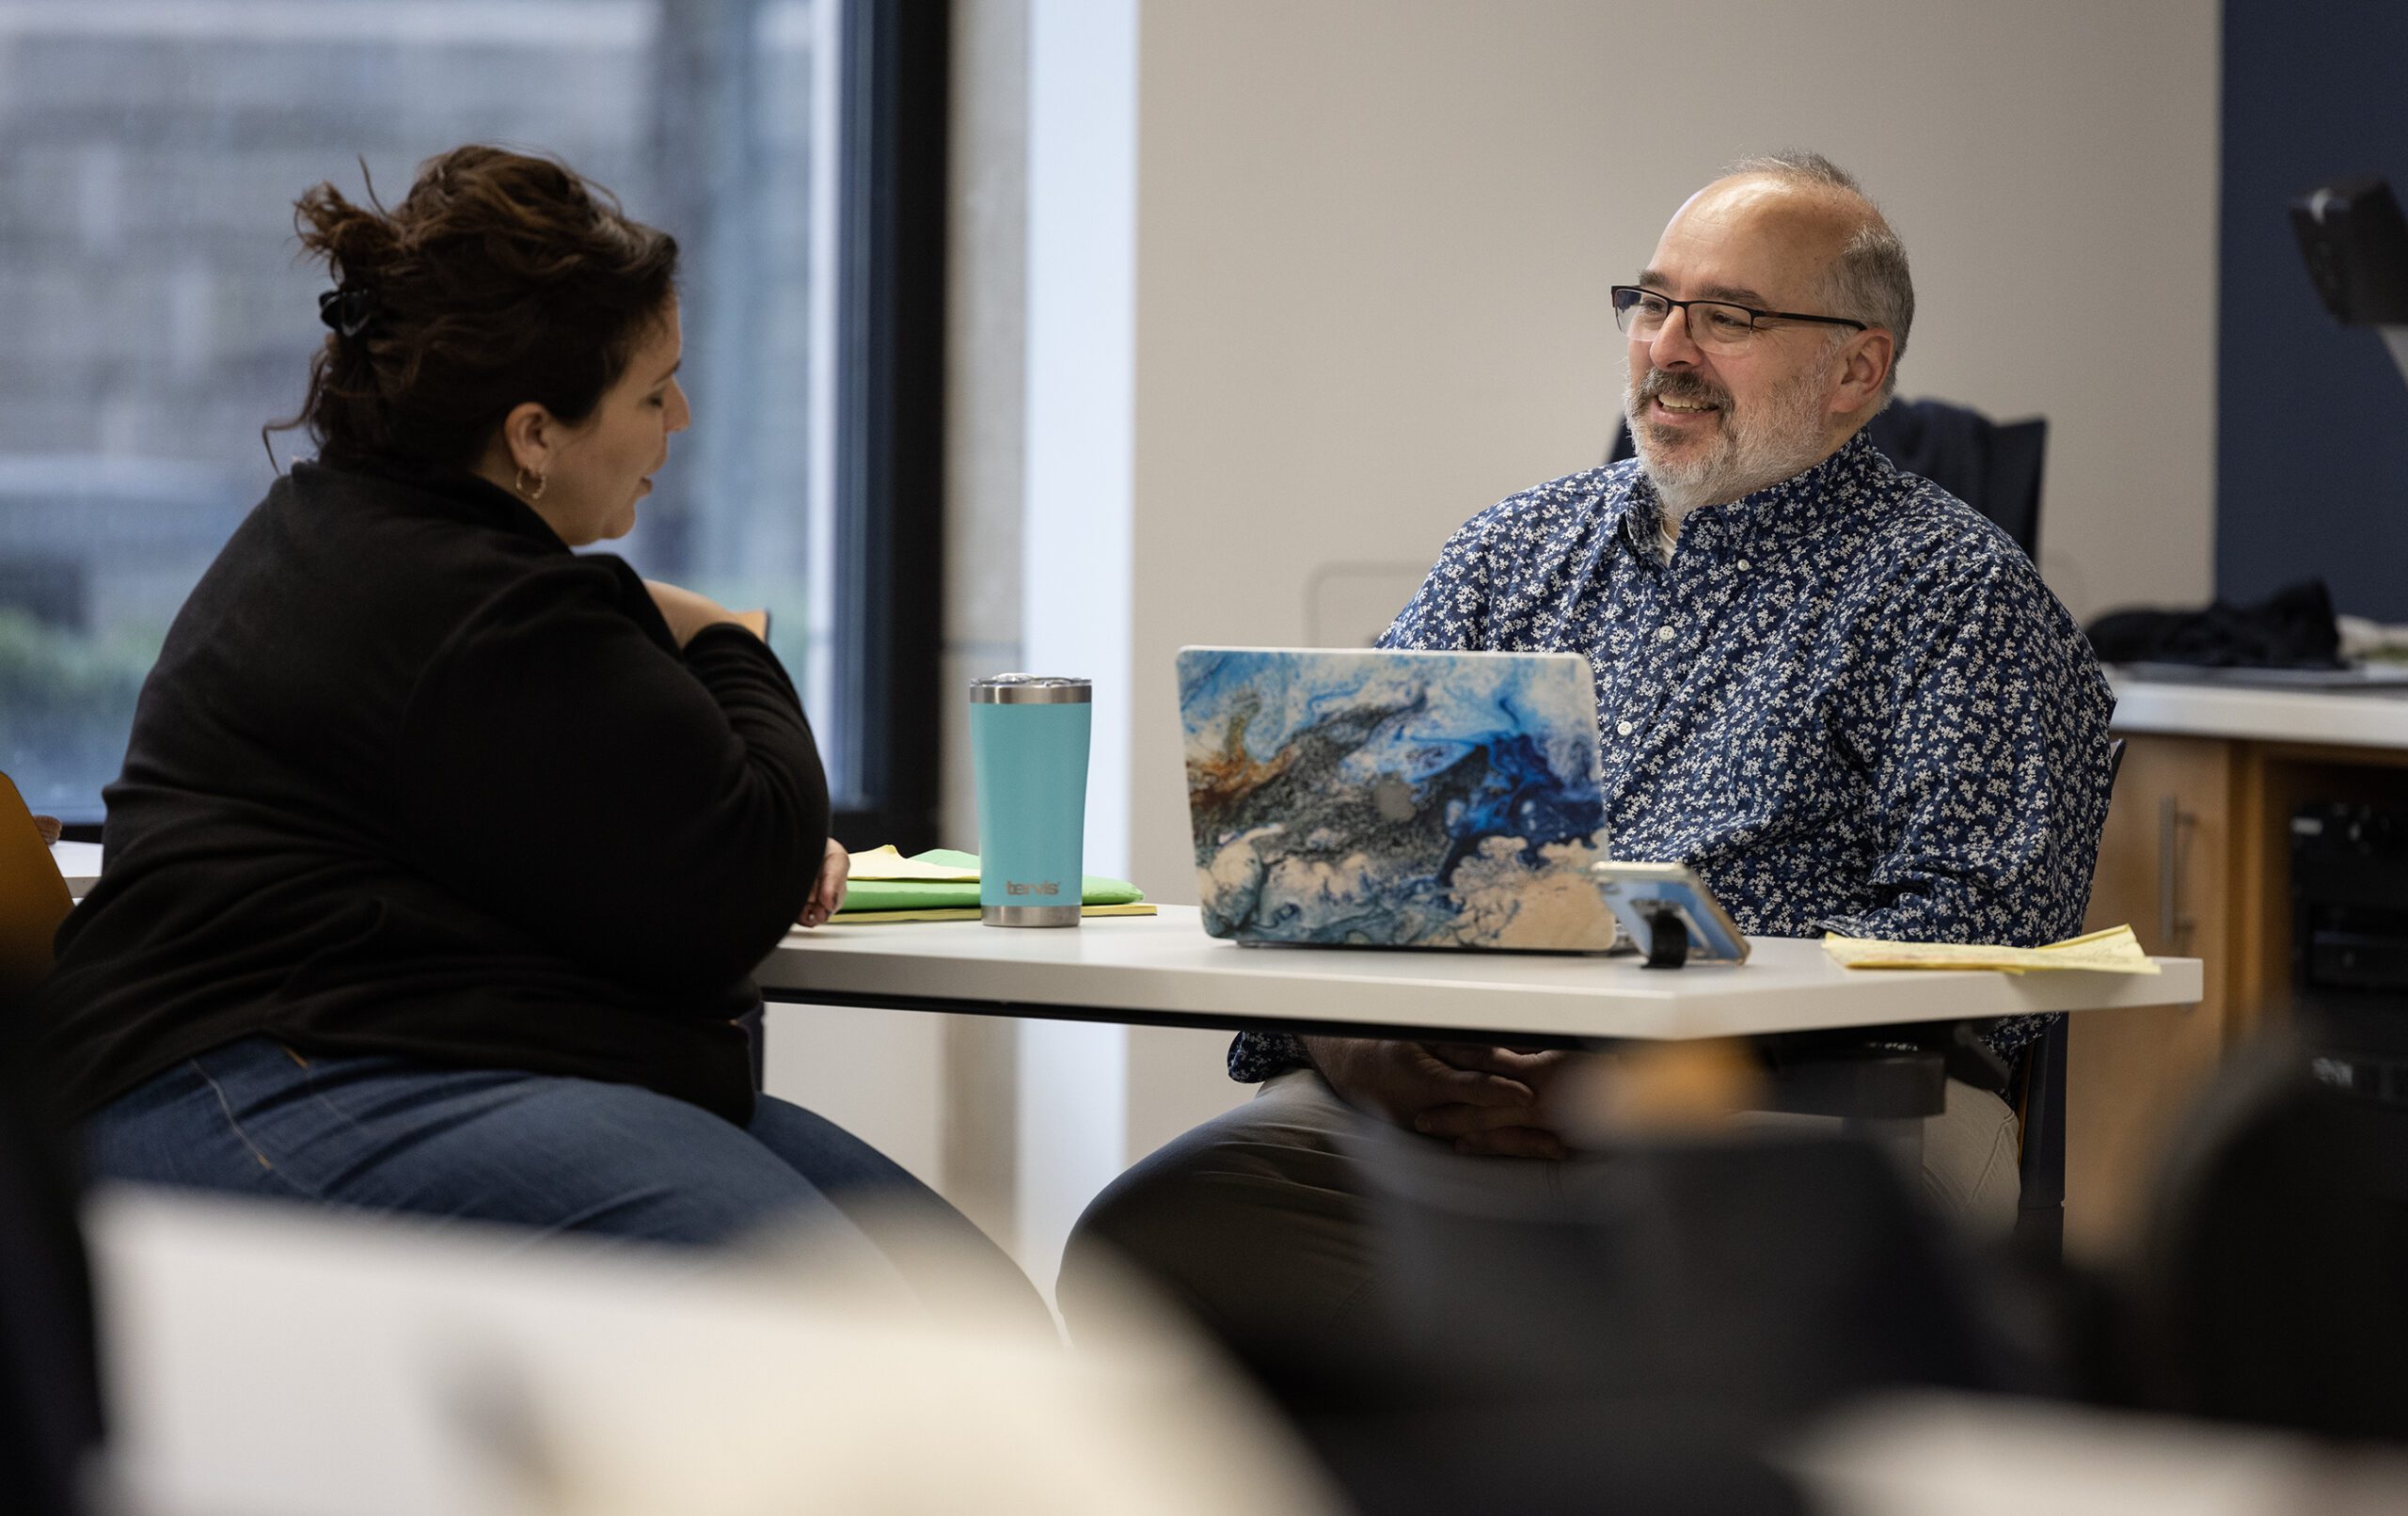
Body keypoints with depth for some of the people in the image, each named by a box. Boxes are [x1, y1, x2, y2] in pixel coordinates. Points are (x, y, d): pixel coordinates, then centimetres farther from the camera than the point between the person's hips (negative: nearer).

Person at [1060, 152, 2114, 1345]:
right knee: (1138, 1244, -22)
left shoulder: (1957, 595, 7)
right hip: (1432, 1086, 4)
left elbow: (1975, 933, -6)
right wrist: (1346, 1028, -6)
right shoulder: (1516, 548, 24)